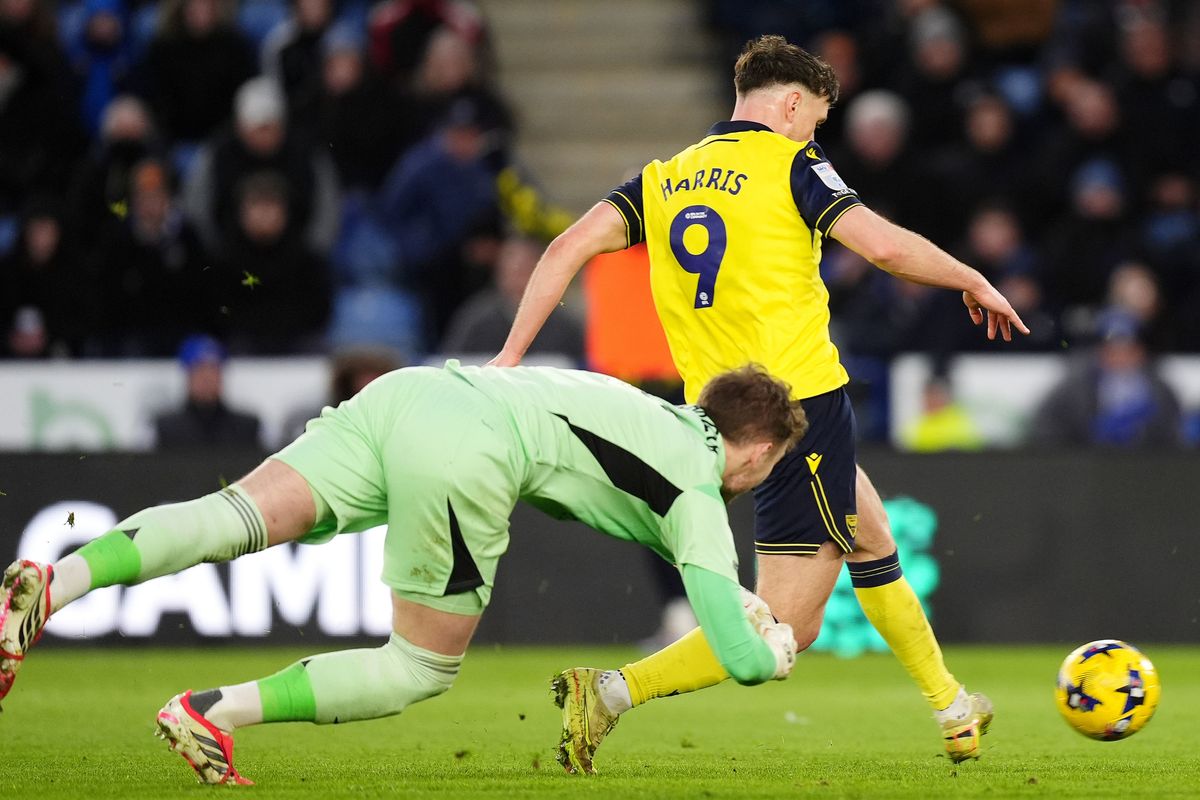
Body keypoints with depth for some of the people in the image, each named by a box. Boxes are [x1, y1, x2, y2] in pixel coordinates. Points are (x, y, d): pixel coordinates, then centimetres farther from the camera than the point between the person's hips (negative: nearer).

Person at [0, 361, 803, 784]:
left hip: (407, 393, 7)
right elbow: (740, 657, 8)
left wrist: (735, 597, 54)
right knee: (422, 670, 7)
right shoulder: (701, 499, 11)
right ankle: (218, 714, -8)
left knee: (234, 517, -6)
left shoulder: (663, 417, 33)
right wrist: (775, 650, 31)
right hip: (463, 459, -7)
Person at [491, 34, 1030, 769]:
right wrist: (976, 284, 1)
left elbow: (570, 247, 0)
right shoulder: (790, 163, -4)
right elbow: (882, 245, -15)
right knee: (783, 631, -2)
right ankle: (615, 693, -18)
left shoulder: (663, 180, 12)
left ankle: (952, 708, 37)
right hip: (804, 404, -8)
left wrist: (511, 357, 0)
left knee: (869, 535, 26)